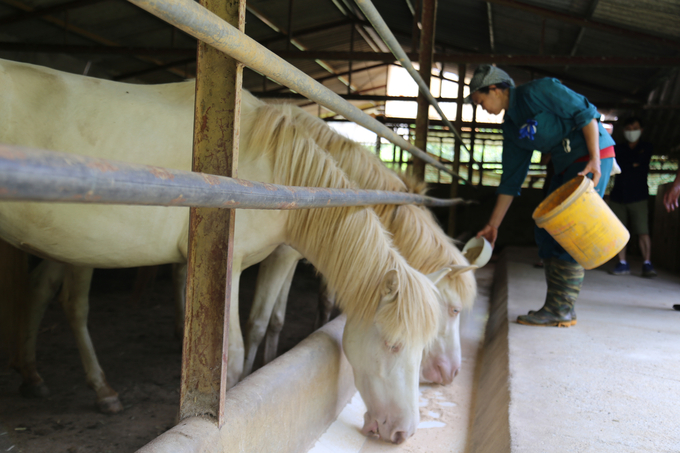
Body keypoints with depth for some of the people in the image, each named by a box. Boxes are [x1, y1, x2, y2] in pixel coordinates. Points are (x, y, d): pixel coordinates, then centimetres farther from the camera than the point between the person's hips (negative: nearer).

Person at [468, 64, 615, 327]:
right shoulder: (511, 128, 12)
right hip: (568, 167, 9)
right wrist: (493, 225, 10)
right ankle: (559, 308, 9)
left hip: (593, 157, -9)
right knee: (548, 234, 5)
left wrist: (594, 159, -24)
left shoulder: (537, 91, -11)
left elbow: (585, 113, -14)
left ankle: (561, 310, -6)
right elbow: (511, 179, 12)